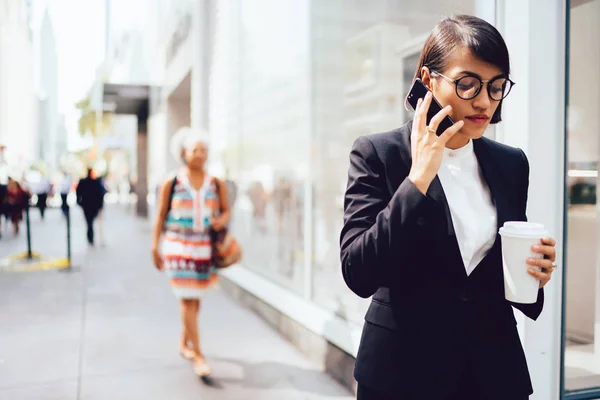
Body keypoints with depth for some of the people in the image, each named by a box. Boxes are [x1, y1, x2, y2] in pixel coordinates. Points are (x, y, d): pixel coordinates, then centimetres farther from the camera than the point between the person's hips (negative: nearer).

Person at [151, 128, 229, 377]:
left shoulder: (217, 184, 3)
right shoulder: (171, 184, -3)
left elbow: (225, 210, 11)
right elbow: (161, 217, 1)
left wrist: (222, 220, -13)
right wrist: (155, 247, 0)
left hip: (204, 246, 3)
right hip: (179, 246, -3)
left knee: (195, 298, 15)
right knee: (187, 299, -6)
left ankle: (184, 343, 36)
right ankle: (198, 356, -3)